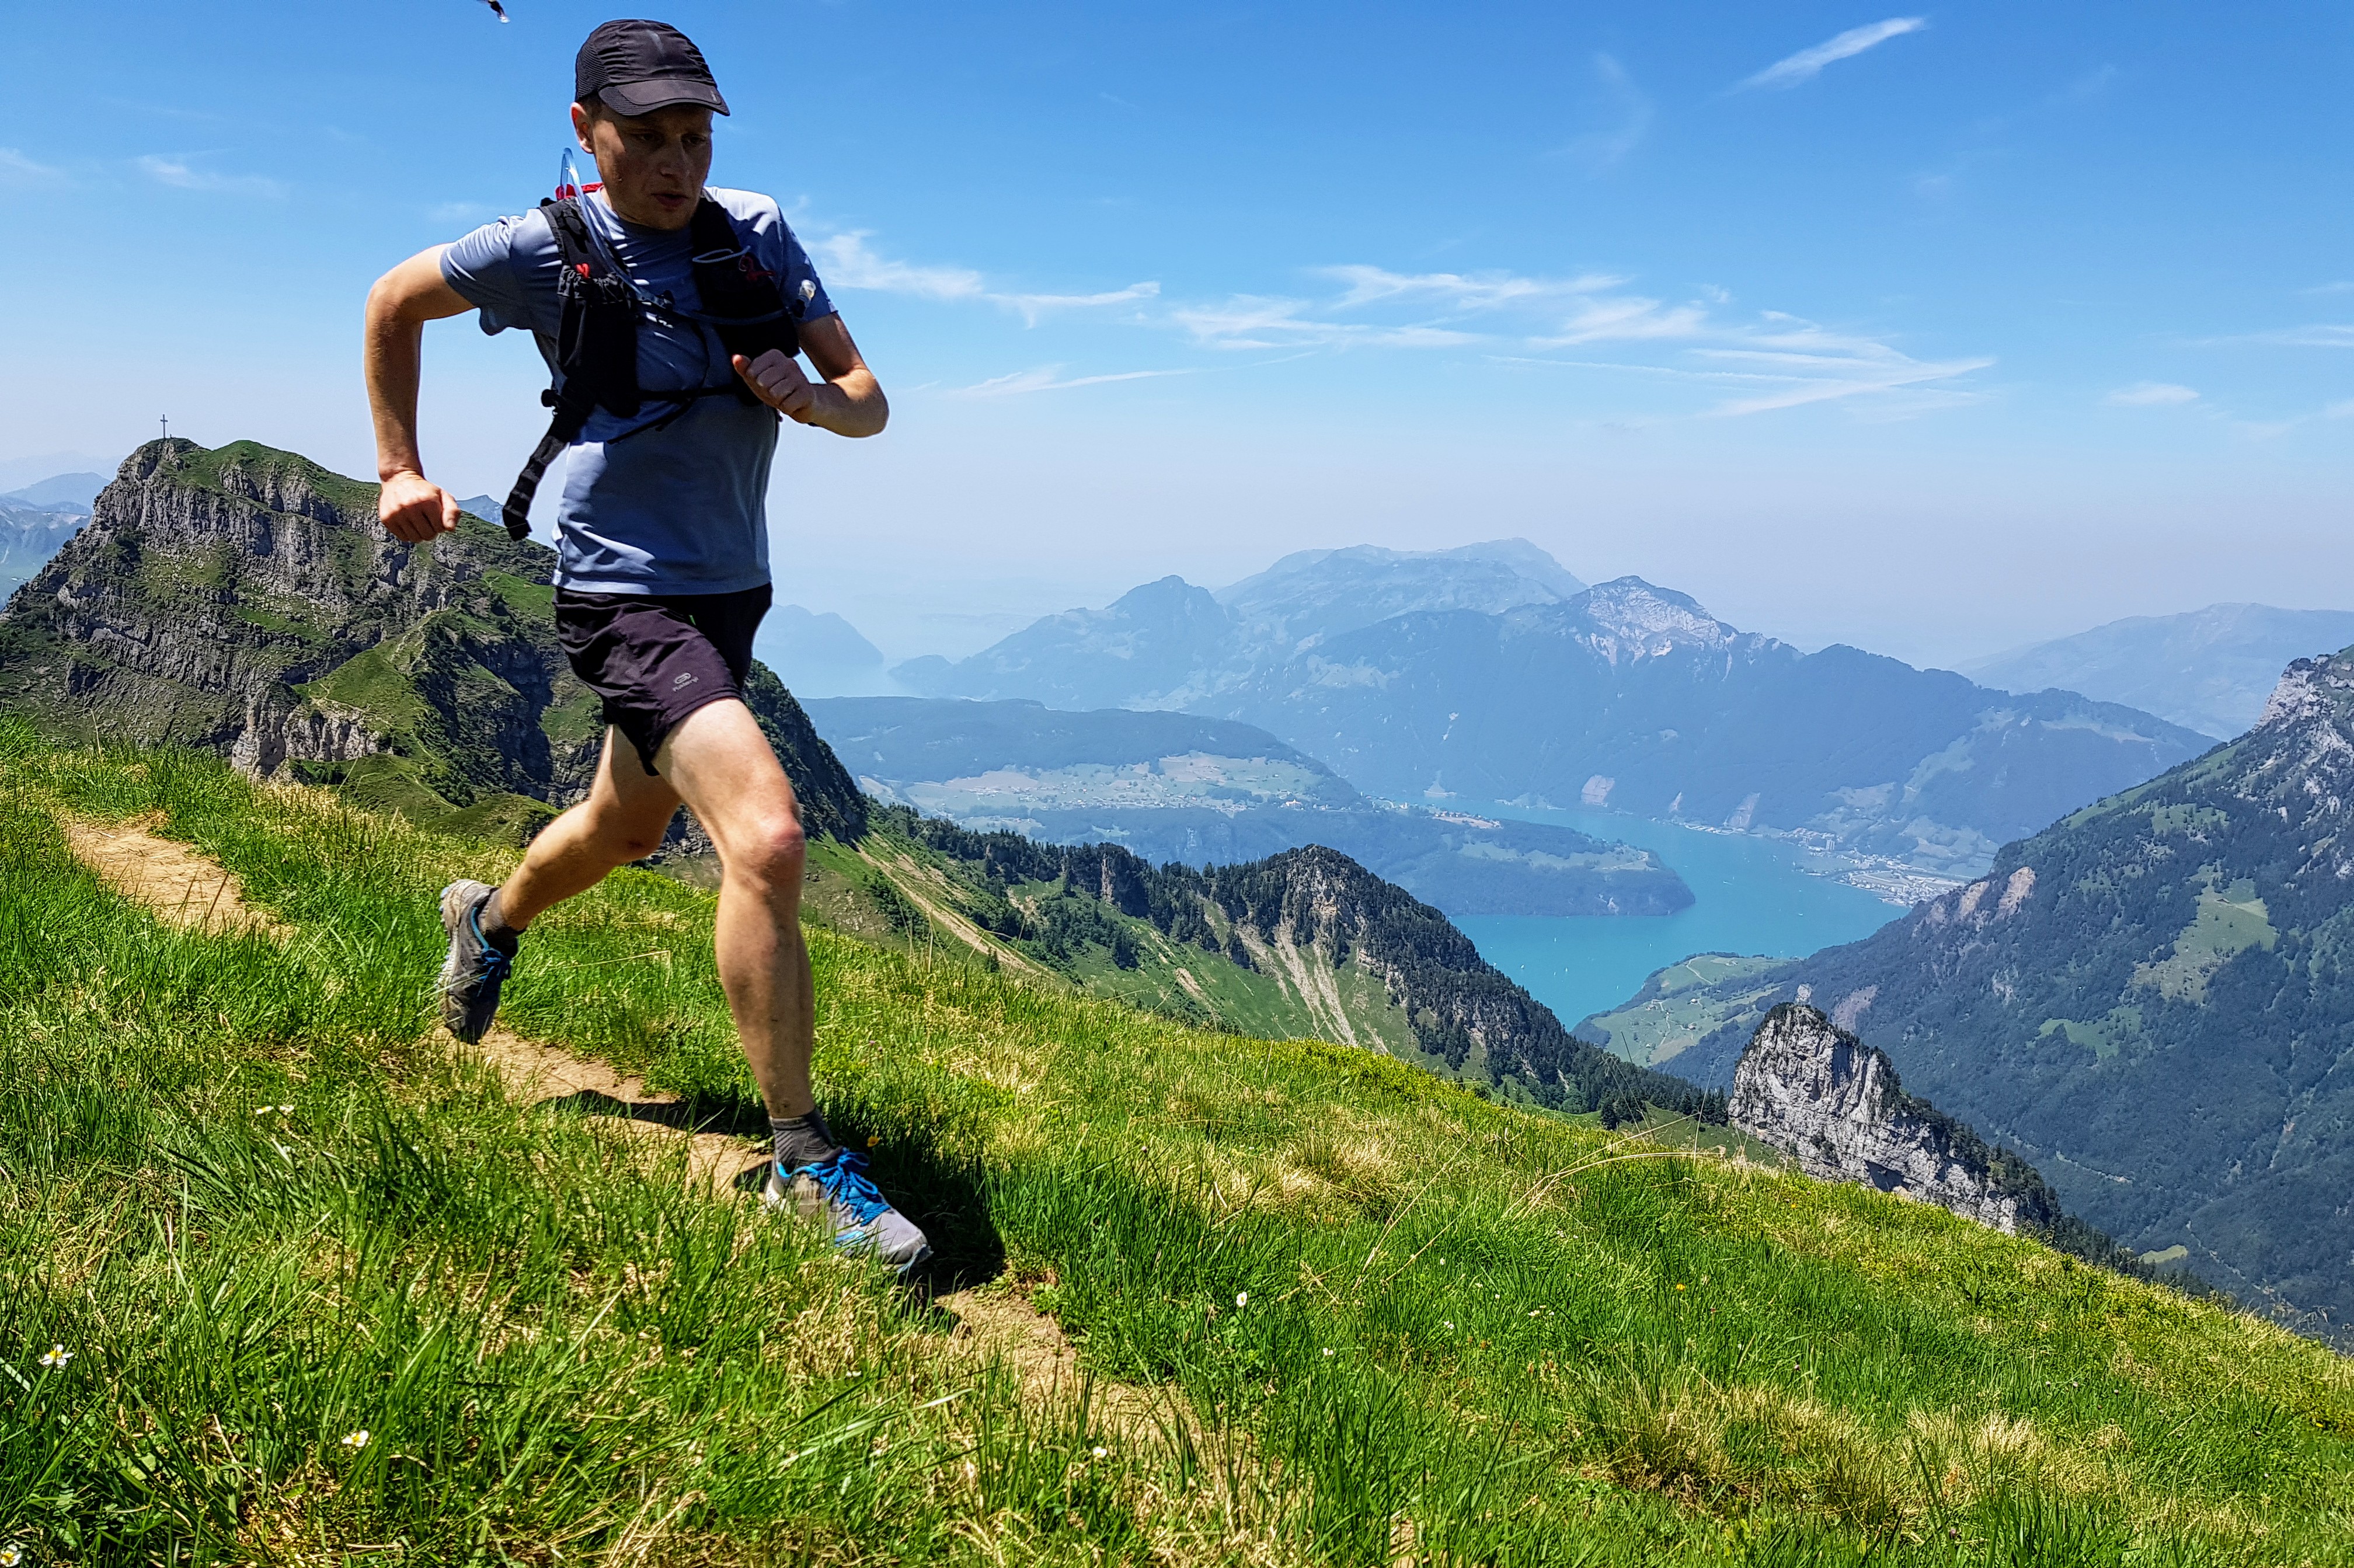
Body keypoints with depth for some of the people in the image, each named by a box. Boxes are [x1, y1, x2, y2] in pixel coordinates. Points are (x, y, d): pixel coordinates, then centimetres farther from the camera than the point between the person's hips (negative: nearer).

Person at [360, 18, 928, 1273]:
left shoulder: (759, 236, 3)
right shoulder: (548, 249, -8)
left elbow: (870, 402, 2)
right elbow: (394, 301, 9)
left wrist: (814, 397, -20)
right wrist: (400, 470, 7)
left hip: (732, 589, 7)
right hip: (625, 593, -6)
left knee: (625, 829, 26)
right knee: (765, 837, -25)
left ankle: (493, 921, 59)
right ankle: (803, 1166, -16)